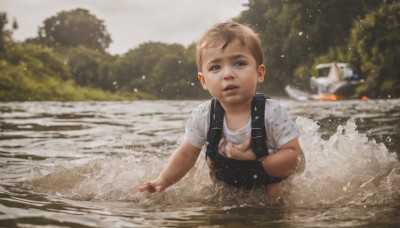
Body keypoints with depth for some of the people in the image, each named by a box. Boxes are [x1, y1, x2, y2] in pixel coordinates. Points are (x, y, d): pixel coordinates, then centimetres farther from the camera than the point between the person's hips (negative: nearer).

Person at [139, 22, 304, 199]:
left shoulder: (271, 113, -27)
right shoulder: (203, 116, -19)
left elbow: (295, 158, -24)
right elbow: (186, 154, -4)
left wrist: (254, 158, -34)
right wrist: (163, 181, -14)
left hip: (269, 188, -2)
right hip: (225, 189, 2)